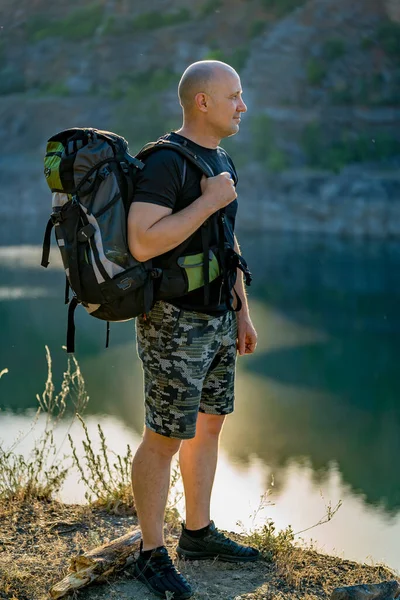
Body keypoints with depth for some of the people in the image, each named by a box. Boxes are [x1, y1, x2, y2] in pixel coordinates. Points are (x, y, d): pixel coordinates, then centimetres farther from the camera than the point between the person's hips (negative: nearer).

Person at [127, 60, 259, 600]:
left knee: (210, 424, 16)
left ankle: (198, 533, 32)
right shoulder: (164, 162, -18)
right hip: (174, 323, -9)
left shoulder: (219, 160, 11)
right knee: (166, 439, 0)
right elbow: (143, 243, -29)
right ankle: (152, 555, 15)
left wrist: (243, 312, 17)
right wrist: (208, 201, -24)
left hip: (216, 318, 9)